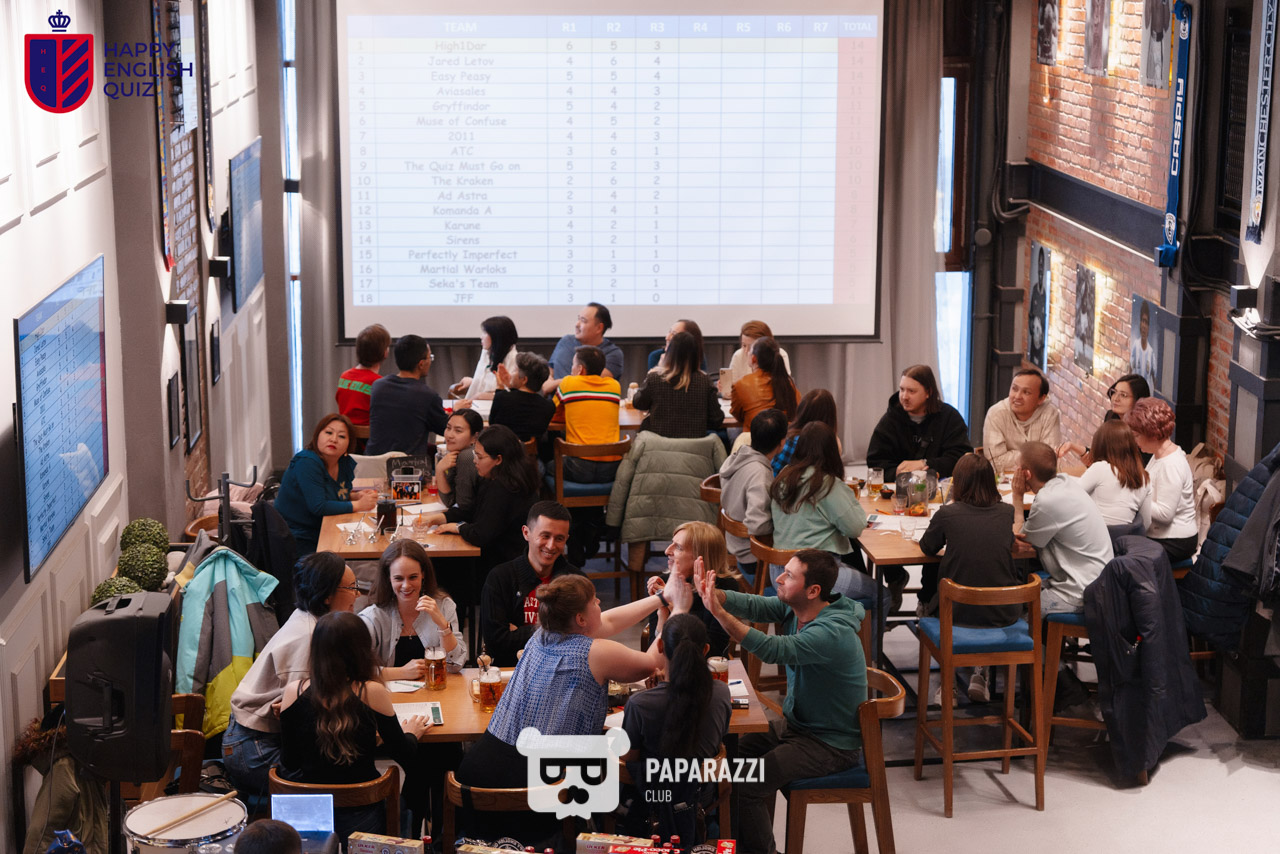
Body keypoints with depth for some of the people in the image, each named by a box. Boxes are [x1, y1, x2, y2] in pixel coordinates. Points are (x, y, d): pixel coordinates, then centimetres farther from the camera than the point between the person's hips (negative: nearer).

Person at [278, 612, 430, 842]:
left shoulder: (294, 692, -8)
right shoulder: (371, 692, -15)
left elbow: (288, 763, 1)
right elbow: (405, 757, -3)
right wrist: (410, 734, 18)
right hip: (358, 818, -3)